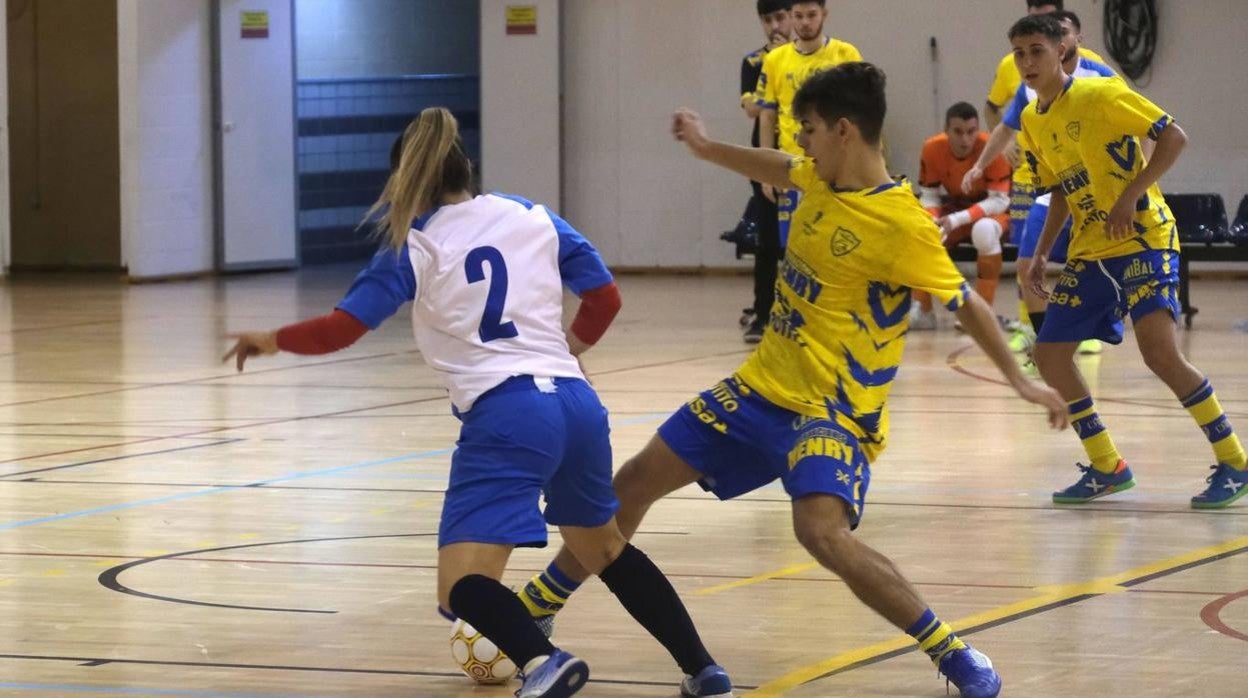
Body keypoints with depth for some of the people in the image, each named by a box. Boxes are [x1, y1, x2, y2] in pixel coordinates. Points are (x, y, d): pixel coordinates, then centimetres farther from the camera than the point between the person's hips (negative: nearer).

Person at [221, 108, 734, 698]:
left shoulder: (414, 248, 4)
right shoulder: (532, 218, 15)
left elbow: (340, 329, -1)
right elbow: (605, 297, 19)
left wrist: (272, 340, 17)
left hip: (504, 419, -5)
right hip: (578, 405, 6)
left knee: (464, 585, -9)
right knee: (607, 551, 28)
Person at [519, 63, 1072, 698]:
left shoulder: (900, 223, -19)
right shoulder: (820, 179, 2)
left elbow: (965, 303, -12)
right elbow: (779, 170, 26)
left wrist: (1021, 381, -12)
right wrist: (707, 149, 30)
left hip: (834, 409, -8)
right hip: (762, 385, 8)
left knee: (822, 531, -33)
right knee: (637, 480, 11)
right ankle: (533, 611, 26)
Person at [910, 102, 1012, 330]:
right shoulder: (932, 149, -18)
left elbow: (999, 200, -26)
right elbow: (929, 196, -7)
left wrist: (958, 220, -37)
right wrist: (932, 221, -30)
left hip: (989, 209, -4)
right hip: (954, 206, 4)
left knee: (984, 230, -38)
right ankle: (923, 312, -2)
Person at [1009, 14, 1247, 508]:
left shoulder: (1099, 95, -12)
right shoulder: (1032, 121, 10)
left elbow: (1173, 137, -14)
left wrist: (1130, 197, -22)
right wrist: (1041, 254, 11)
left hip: (1143, 240, -8)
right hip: (1088, 253, 8)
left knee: (1159, 351, -23)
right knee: (1049, 354, 3)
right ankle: (1107, 468, 15)